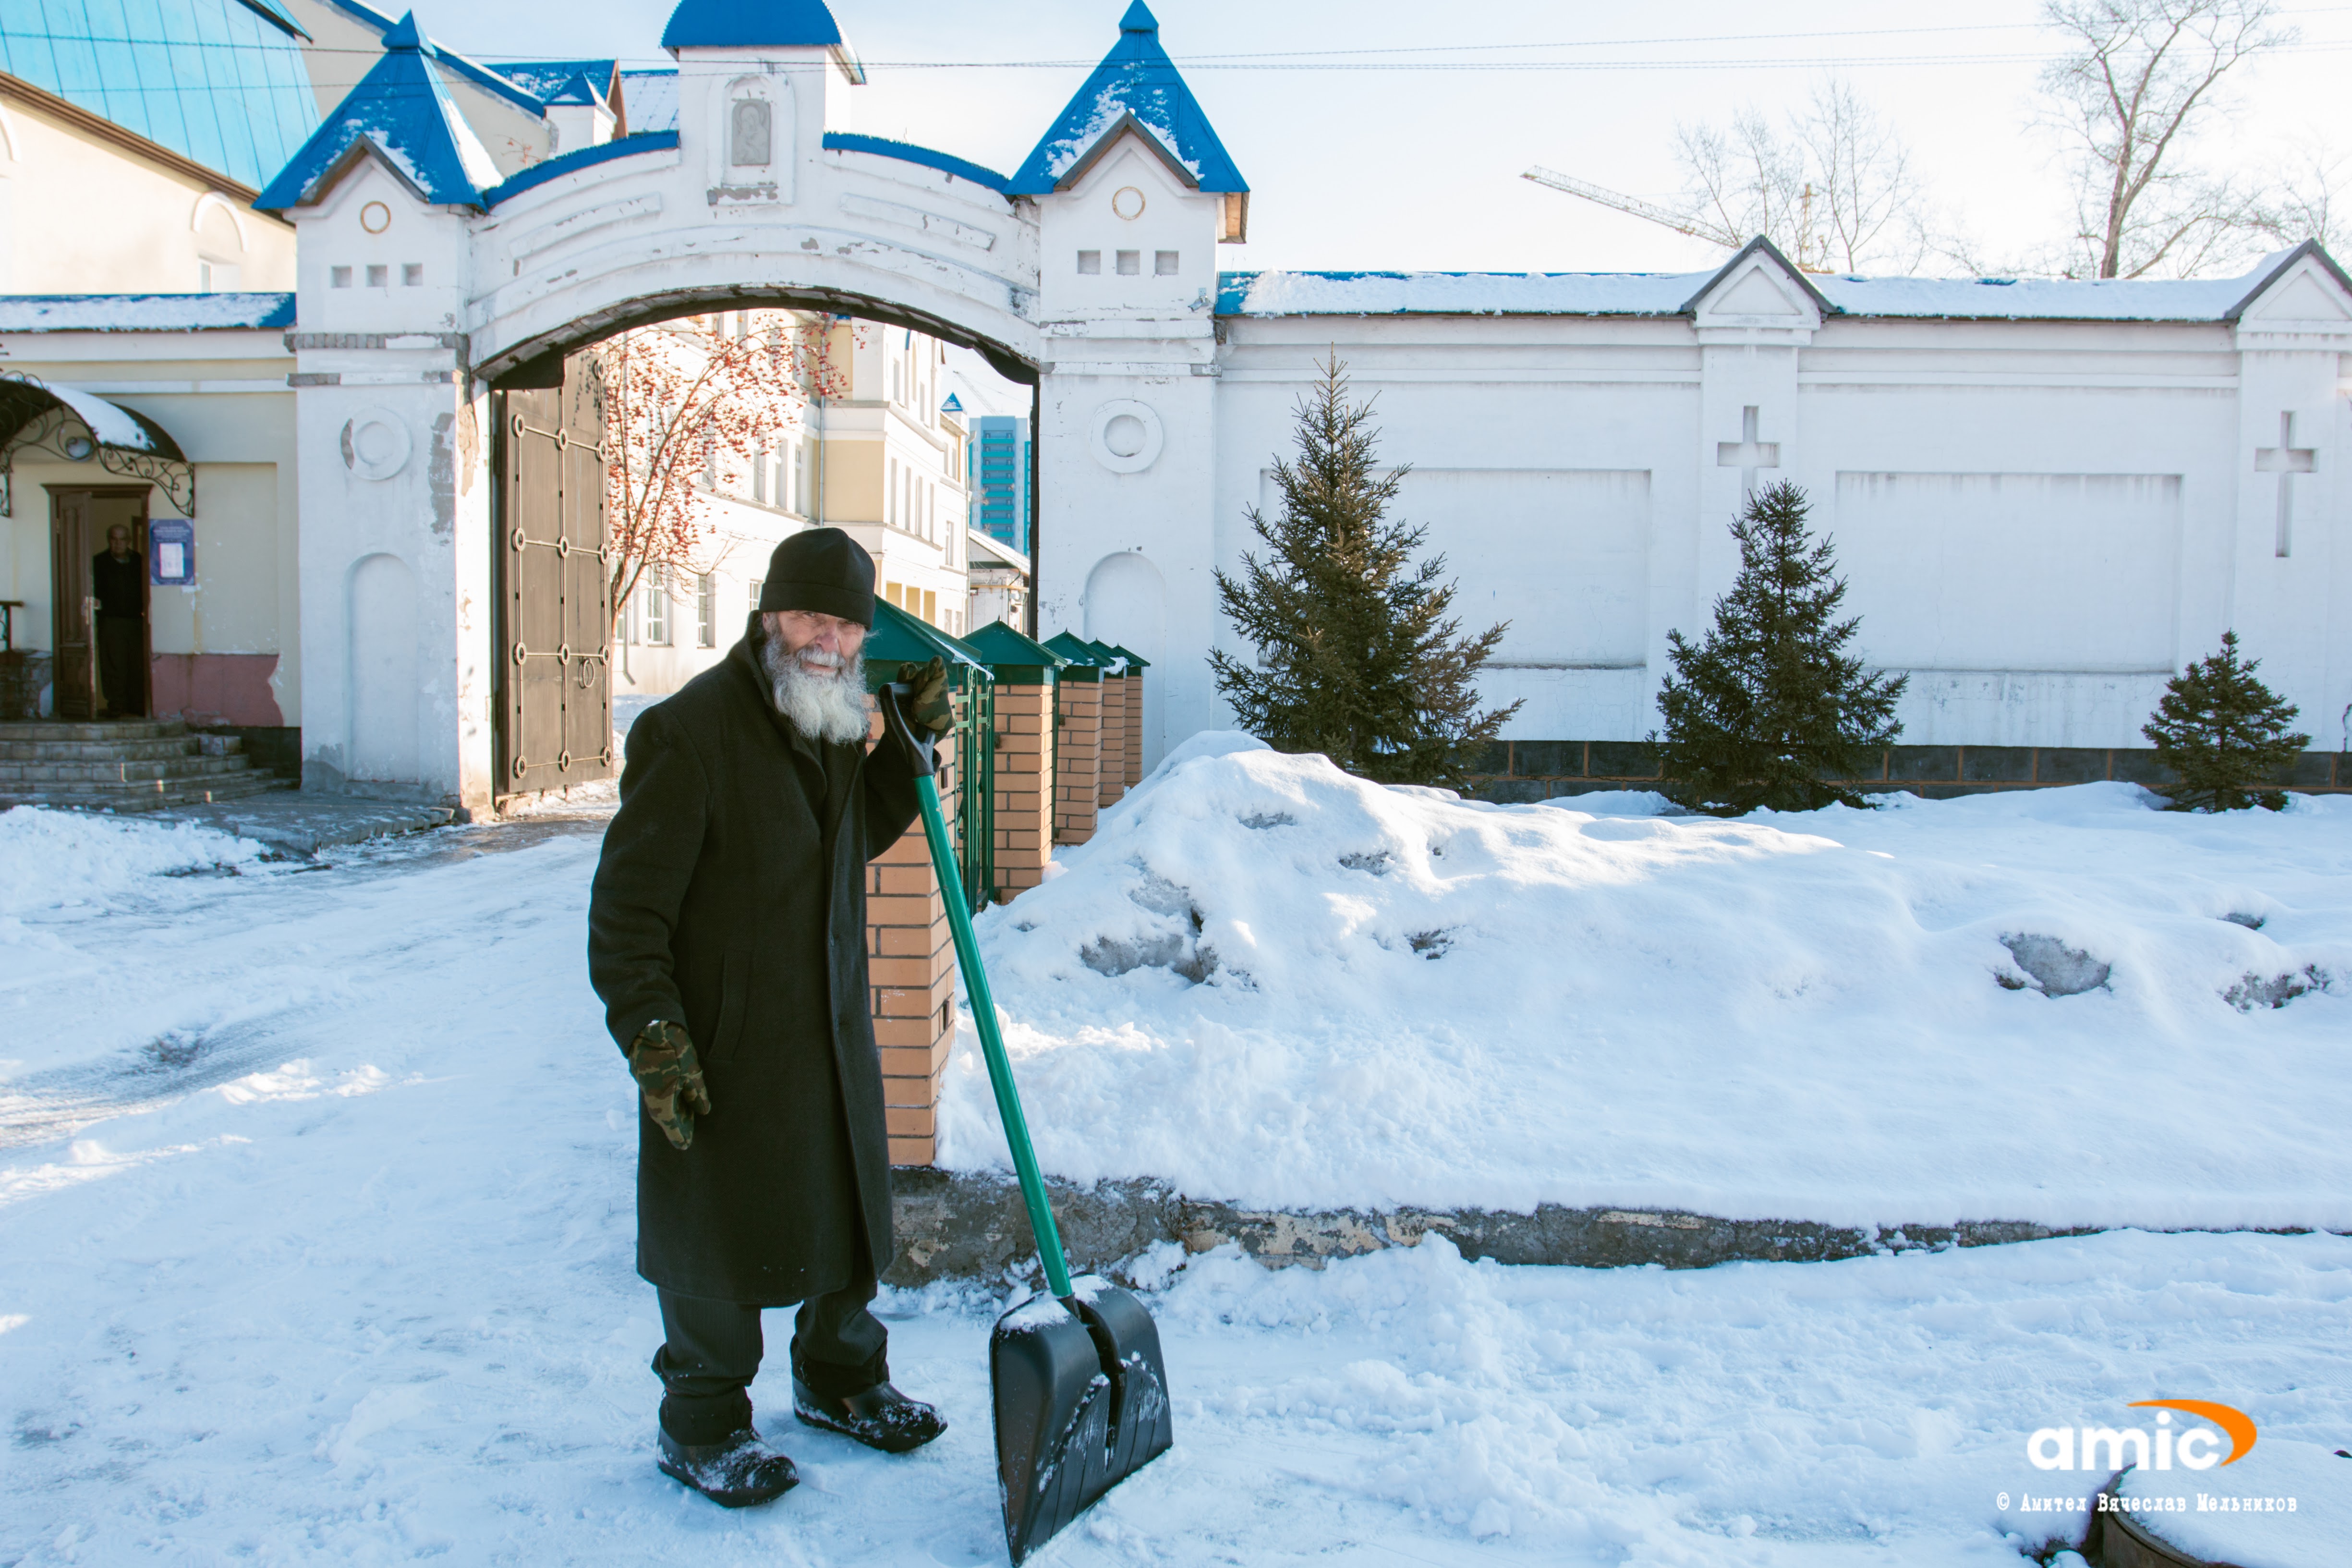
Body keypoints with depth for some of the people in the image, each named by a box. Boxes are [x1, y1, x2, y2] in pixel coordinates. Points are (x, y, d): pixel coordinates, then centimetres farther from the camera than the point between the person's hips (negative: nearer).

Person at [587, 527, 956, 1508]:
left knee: (848, 1211, 20)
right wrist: (653, 1039, -22)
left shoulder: (835, 723, 6)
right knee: (720, 1240, 7)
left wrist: (916, 738, 7)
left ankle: (840, 1380, 42)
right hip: (723, 1042, -8)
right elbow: (627, 909, -19)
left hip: (832, 1031, 8)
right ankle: (701, 1428, 28)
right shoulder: (689, 732, -19)